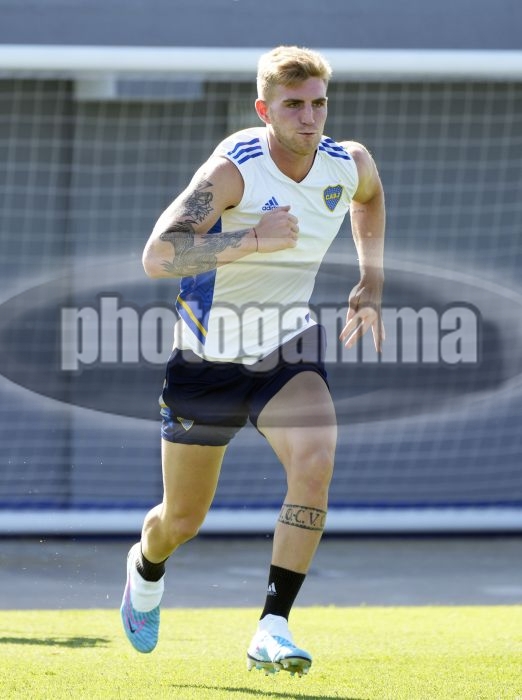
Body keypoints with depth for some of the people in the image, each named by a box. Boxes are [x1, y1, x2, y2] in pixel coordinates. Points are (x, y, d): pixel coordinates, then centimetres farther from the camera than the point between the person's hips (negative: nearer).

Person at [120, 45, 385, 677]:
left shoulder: (349, 163, -7)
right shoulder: (234, 169, -23)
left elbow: (369, 197, 21)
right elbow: (156, 256, -33)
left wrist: (371, 283, 11)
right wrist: (251, 238, -40)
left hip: (287, 350, 3)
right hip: (207, 356, -3)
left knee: (315, 461, -28)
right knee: (183, 520, 11)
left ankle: (272, 630, -23)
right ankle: (146, 565, 50)